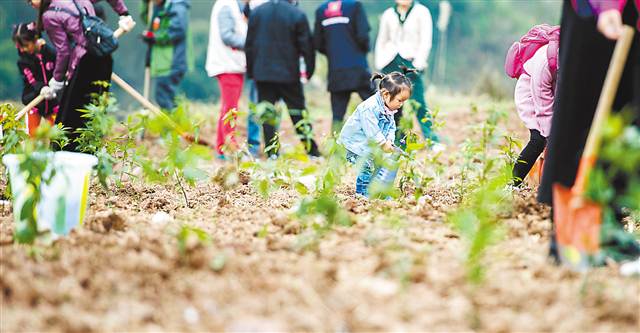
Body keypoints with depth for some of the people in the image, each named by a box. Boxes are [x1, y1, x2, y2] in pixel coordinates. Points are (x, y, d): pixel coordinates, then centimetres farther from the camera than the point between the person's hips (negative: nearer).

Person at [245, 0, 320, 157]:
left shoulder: (257, 13, 4)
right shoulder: (297, 15, -6)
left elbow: (249, 45, 8)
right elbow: (306, 46, -4)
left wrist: (250, 70, 16)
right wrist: (309, 69, 8)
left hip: (262, 73, 2)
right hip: (289, 74, -2)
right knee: (298, 113, 6)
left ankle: (271, 152, 0)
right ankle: (311, 150, 7)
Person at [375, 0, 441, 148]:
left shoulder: (421, 12, 7)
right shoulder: (388, 14, 16)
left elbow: (425, 41, 1)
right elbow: (381, 41, 20)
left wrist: (418, 63, -10)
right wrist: (379, 64, 9)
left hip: (411, 61, -4)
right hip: (390, 63, 4)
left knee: (418, 102, -14)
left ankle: (433, 141, -13)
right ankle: (398, 143, 6)